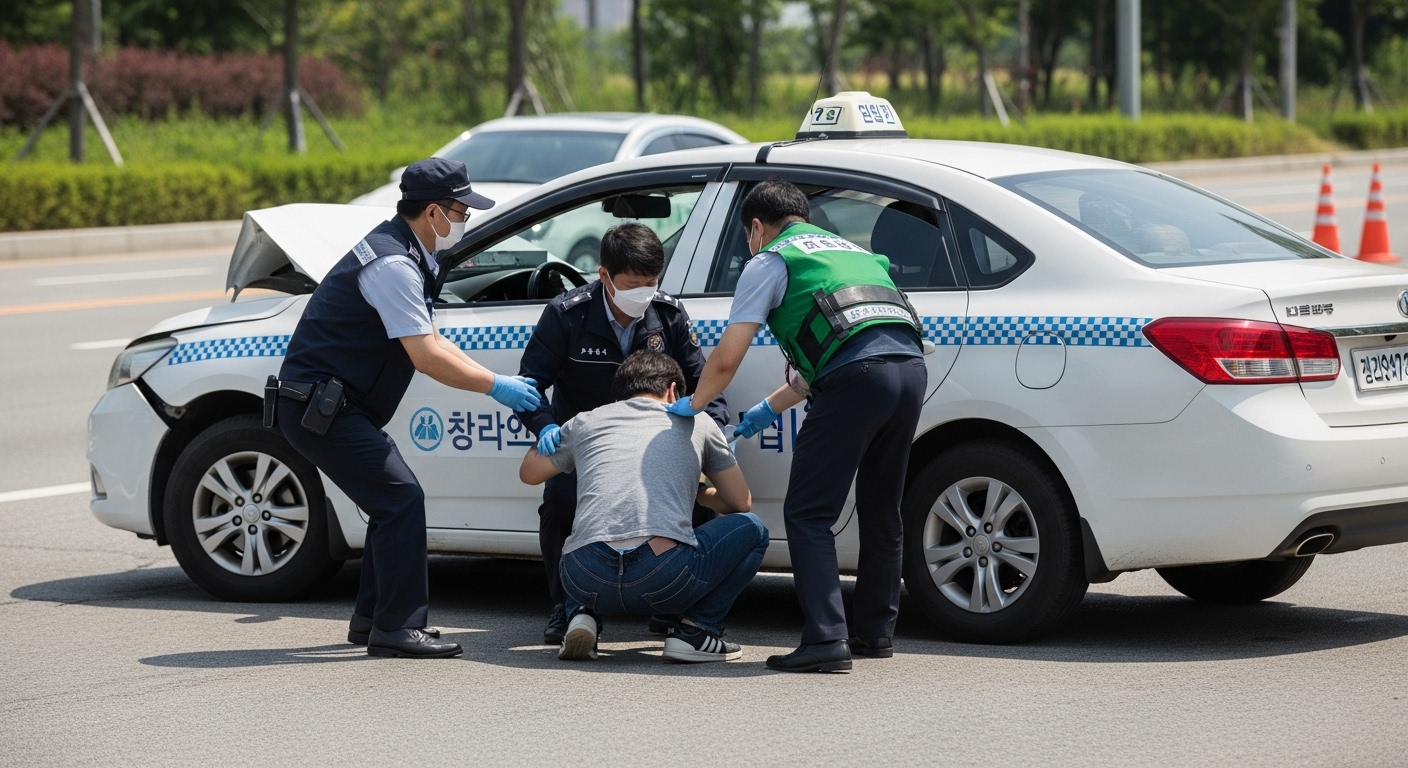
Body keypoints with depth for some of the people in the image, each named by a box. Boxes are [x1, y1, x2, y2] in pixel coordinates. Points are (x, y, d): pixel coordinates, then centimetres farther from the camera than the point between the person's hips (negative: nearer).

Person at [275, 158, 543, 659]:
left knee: (394, 501, 14)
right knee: (401, 500, -13)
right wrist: (496, 387, -13)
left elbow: (432, 342, 18)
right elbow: (426, 357, -22)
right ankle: (396, 628, -11)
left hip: (331, 405, 11)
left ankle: (372, 617, 21)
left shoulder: (406, 255, 14)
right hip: (319, 406, -11)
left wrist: (501, 382, 10)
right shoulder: (393, 264, -20)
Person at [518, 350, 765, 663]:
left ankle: (583, 615, 10)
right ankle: (695, 631, 9)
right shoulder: (695, 422, 20)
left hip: (588, 581, 3)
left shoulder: (585, 422, 23)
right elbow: (741, 503, 27)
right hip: (664, 577, -3)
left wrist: (547, 432, 60)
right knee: (751, 529, 24)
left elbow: (529, 473, 40)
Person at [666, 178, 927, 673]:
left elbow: (726, 359, 8)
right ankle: (877, 632, 29)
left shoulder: (770, 261, 13)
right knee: (881, 511, 22)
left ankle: (826, 640, -10)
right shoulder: (850, 251, 35)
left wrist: (693, 404, 27)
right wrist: (771, 408, 45)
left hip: (858, 380, -7)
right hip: (911, 365, 7)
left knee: (808, 515, -1)